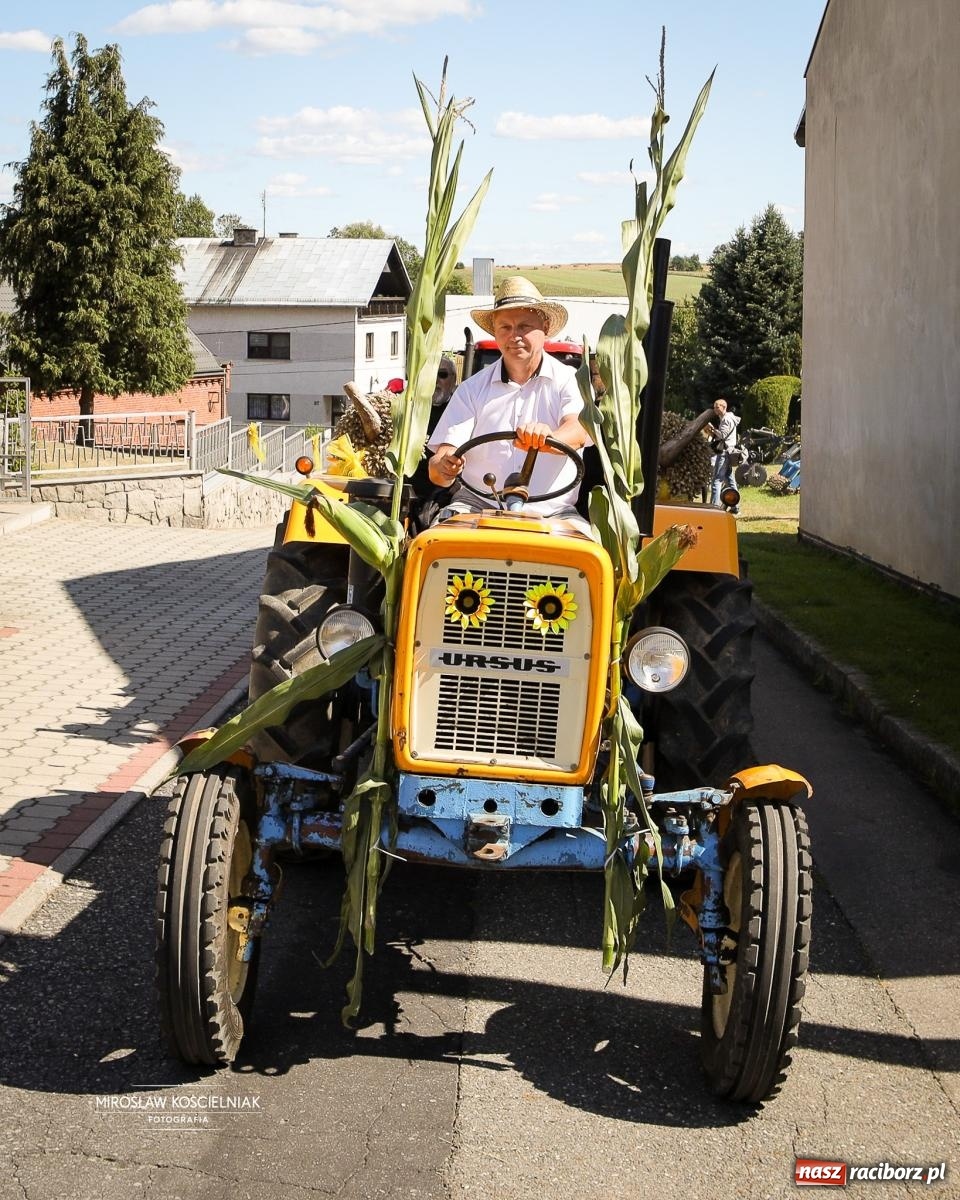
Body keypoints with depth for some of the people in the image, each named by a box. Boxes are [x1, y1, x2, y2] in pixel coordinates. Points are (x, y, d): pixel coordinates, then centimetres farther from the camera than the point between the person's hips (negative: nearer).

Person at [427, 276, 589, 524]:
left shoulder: (569, 381, 8)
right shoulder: (473, 389, 12)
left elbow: (578, 432, -15)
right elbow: (437, 469, 4)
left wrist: (547, 439, -39)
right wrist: (444, 467, -23)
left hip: (551, 513, -1)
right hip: (479, 504, 1)